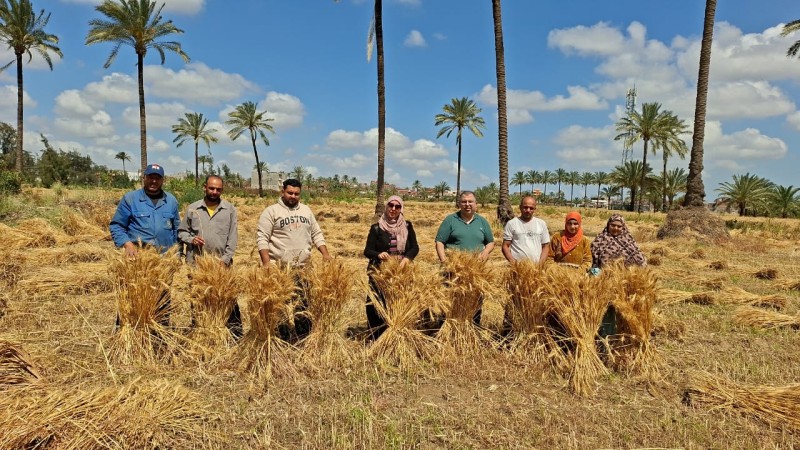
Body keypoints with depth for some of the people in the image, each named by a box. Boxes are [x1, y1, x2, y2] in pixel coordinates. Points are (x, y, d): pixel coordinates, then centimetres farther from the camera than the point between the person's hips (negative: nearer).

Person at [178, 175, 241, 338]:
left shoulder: (230, 209, 3)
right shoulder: (192, 209, 5)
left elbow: (233, 237, -1)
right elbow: (181, 232, 12)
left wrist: (226, 258, -9)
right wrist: (191, 239, -10)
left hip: (221, 263, -1)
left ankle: (236, 330, 9)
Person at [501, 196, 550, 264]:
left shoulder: (541, 224, 12)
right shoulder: (511, 223, 4)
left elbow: (545, 247, 12)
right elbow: (505, 246, 3)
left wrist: (540, 263, -2)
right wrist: (513, 262, -9)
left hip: (536, 265, 2)